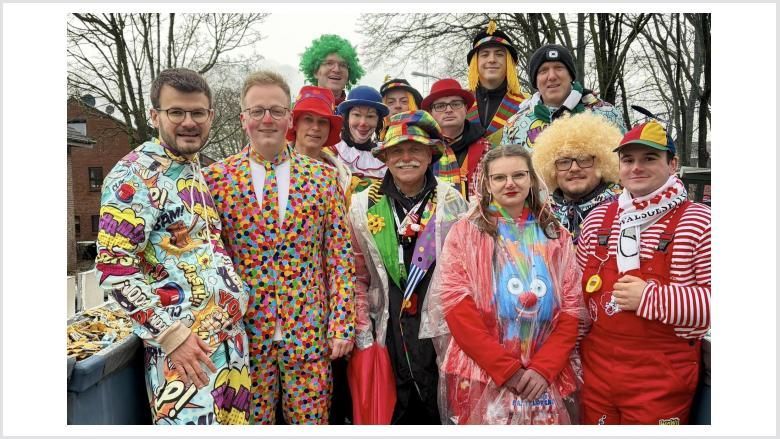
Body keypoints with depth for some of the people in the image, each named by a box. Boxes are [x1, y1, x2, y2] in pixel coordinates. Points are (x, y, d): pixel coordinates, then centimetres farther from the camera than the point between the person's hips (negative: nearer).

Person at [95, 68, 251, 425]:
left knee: (234, 421, 17)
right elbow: (113, 268, -18)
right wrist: (171, 334, -19)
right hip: (183, 345, -8)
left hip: (231, 336, 8)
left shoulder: (198, 170, 11)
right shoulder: (136, 175, -14)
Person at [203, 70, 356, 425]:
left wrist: (342, 325, -4)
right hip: (244, 331, 0)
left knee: (311, 421, 11)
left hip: (310, 330, 1)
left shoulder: (322, 176, 1)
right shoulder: (216, 178, 0)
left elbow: (340, 256, 1)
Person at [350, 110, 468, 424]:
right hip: (386, 335, 1)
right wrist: (362, 334, 0)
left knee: (440, 413, 12)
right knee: (390, 416, 13)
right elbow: (357, 277, 4)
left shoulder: (452, 202, 0)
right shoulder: (363, 206, 1)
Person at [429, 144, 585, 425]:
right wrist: (508, 370, -13)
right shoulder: (465, 232, 1)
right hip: (482, 376, -2)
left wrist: (543, 368, -9)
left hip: (547, 378, 3)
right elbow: (457, 307, -8)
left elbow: (572, 309, 4)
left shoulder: (556, 237, 9)